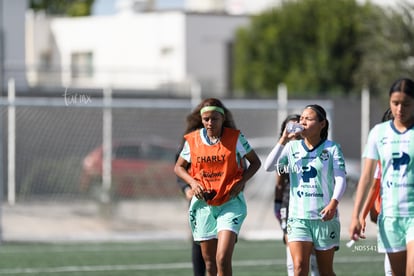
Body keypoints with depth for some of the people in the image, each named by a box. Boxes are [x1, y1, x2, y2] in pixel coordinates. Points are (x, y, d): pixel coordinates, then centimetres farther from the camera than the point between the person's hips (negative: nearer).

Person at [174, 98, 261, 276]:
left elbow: (255, 162, 6)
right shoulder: (192, 140, 0)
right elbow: (179, 167, 14)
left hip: (230, 203, -3)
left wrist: (241, 181, -11)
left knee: (223, 259, -18)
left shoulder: (235, 137, -6)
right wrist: (192, 182, -6)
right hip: (203, 203, 3)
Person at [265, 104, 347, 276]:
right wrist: (283, 140, -10)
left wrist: (333, 203, -26)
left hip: (324, 216, -1)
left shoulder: (332, 148, 0)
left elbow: (340, 179, -9)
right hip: (298, 217, 1)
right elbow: (268, 167, -4)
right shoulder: (292, 147, 7)